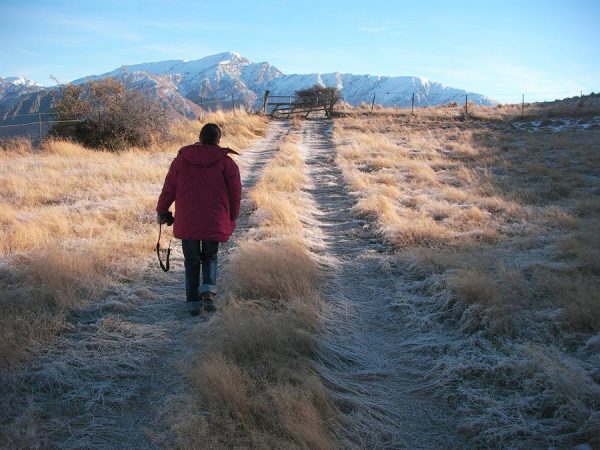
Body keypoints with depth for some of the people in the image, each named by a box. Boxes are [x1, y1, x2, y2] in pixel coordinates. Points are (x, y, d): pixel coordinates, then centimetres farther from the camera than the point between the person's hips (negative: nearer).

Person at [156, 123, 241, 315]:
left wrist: (161, 211, 18)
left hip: (187, 222, 1)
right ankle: (208, 290, -5)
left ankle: (193, 303, 13)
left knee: (192, 261, 12)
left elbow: (169, 189, 5)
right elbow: (235, 194, 1)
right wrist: (232, 219, 13)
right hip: (215, 222, -1)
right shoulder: (226, 162, -2)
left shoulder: (182, 159, 2)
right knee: (210, 257, 18)